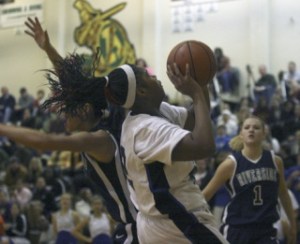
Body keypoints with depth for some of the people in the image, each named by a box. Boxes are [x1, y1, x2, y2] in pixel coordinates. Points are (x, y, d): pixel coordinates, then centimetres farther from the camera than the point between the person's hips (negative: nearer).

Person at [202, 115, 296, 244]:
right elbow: (206, 194, -2)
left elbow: (283, 194, 17)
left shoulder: (275, 161, 2)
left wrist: (292, 224, 22)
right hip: (236, 230, -2)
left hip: (265, 230, 2)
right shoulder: (231, 164, -8)